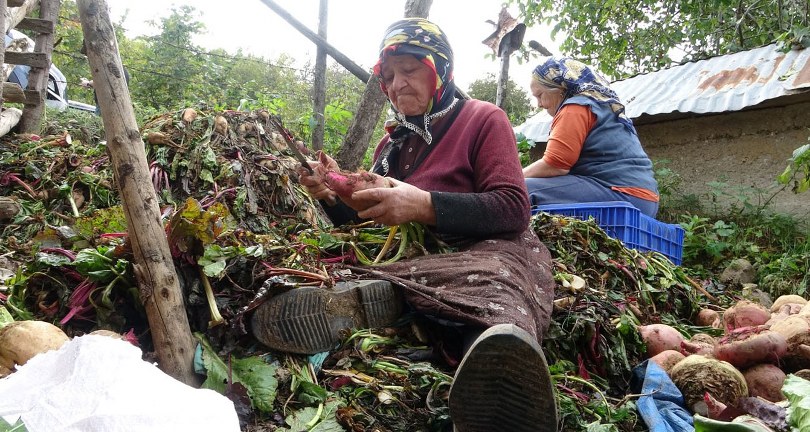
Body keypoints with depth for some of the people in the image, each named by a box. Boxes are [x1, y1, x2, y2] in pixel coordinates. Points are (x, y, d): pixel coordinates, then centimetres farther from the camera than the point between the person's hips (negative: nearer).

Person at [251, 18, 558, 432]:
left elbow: (513, 210, -7)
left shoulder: (483, 119, 7)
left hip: (487, 250, -5)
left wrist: (424, 206, -21)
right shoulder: (391, 142, 25)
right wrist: (332, 196, 3)